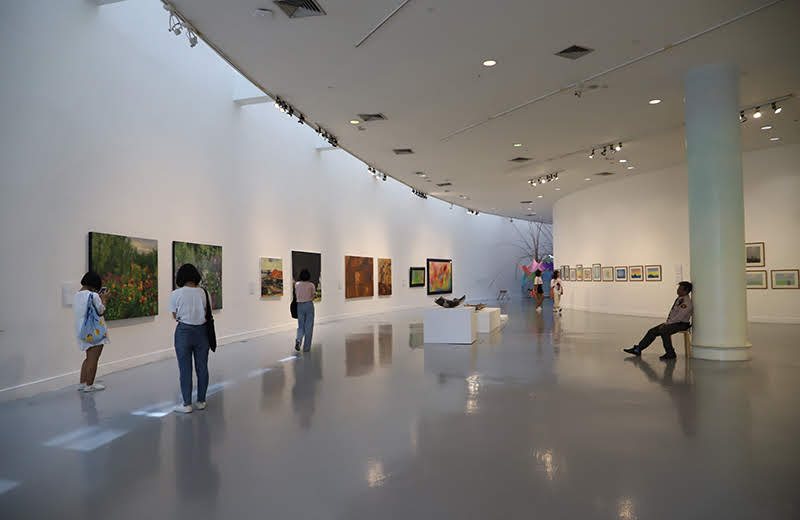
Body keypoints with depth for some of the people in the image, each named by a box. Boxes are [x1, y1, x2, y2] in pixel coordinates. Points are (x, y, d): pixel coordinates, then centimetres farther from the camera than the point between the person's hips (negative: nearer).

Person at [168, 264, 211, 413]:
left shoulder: (176, 294, -9)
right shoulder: (204, 293, -3)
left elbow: (175, 316, -1)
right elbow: (206, 312, 5)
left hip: (184, 332, -2)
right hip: (201, 331, 2)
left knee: (185, 369, 6)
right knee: (202, 367, 11)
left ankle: (187, 404, 11)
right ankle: (201, 401, 21)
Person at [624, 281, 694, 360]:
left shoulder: (686, 303, -19)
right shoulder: (679, 299, 11)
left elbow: (679, 317, -24)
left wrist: (666, 324, -20)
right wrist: (666, 322, 5)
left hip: (681, 324, -9)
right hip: (673, 322, 9)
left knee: (663, 331, -34)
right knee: (652, 331, -1)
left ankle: (670, 354, -20)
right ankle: (638, 349, 1)